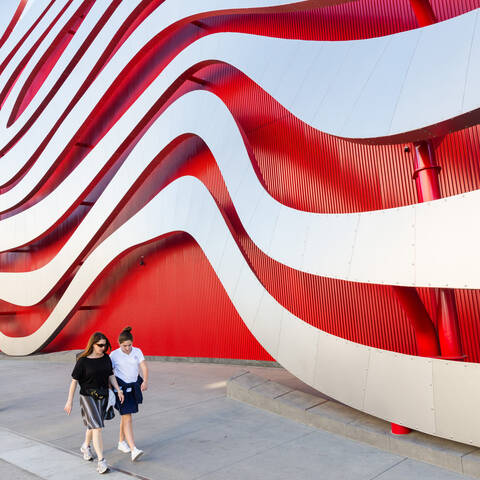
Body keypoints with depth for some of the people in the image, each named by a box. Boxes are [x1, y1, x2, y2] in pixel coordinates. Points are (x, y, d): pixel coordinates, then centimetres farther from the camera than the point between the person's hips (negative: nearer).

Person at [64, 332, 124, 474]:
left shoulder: (106, 358, 1)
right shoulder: (83, 360, -13)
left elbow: (111, 376, 10)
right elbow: (74, 381, -9)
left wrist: (118, 390, 2)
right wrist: (69, 401, -7)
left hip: (103, 396, 5)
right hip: (88, 397, -5)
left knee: (93, 425, 20)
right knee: (97, 427, -11)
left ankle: (85, 447, 47)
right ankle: (101, 461, -6)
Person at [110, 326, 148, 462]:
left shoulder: (137, 352, 0)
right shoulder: (114, 355, -9)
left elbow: (144, 367, -7)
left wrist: (145, 381, -22)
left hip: (134, 386, 4)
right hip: (121, 387, -4)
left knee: (125, 416, 17)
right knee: (127, 418, -9)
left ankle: (121, 442, 35)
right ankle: (133, 449, -12)